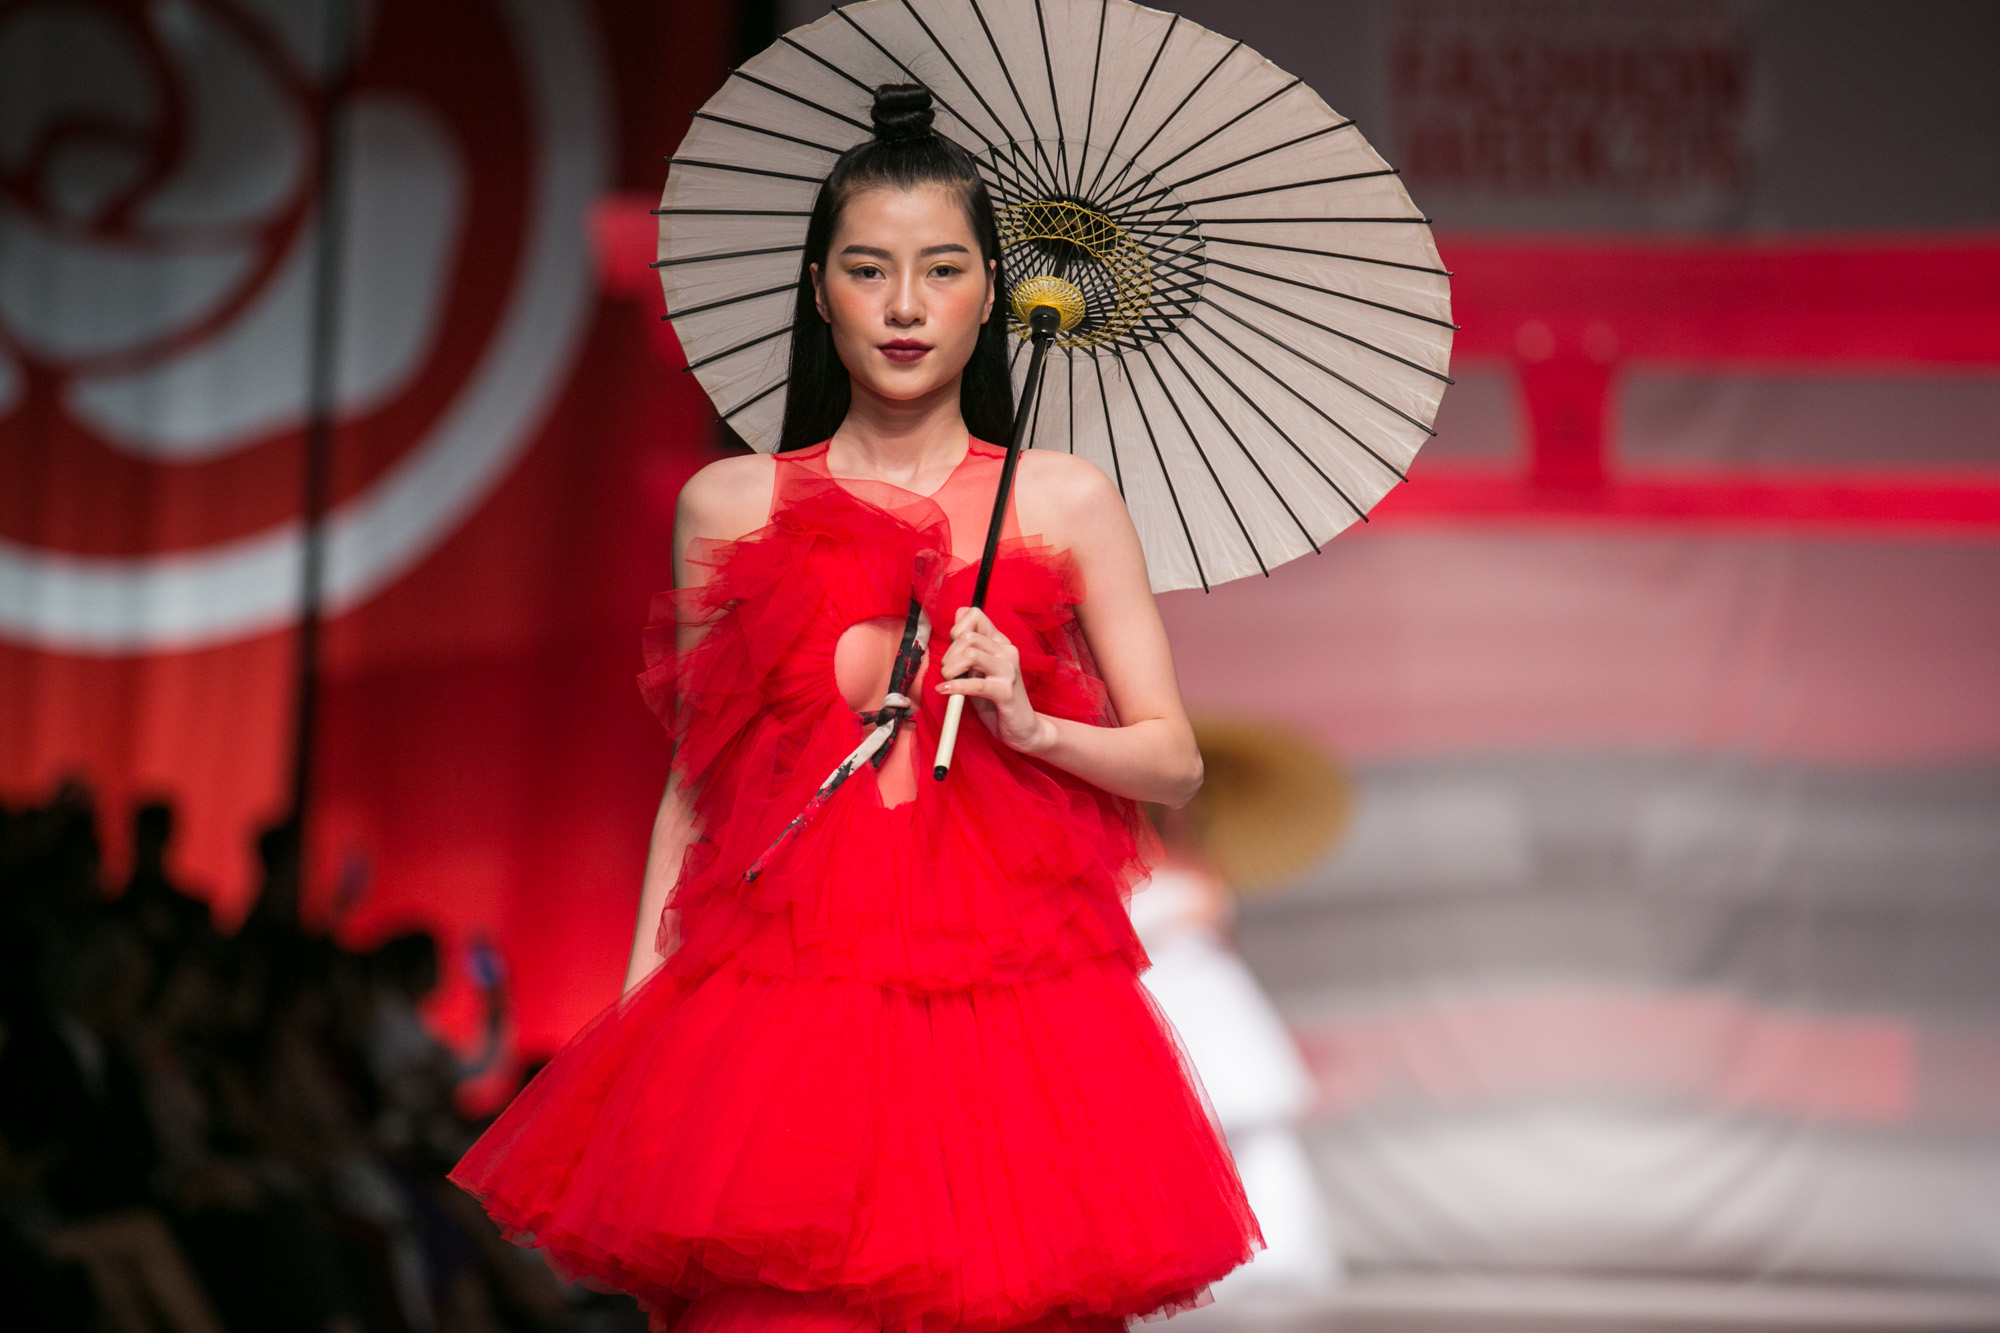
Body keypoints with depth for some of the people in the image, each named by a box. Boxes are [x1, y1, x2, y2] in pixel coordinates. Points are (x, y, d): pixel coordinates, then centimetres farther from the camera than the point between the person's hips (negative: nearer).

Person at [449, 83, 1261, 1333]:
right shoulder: (730, 507, 10)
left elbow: (1175, 763, 8)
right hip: (781, 986, 0)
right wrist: (637, 1002, 6)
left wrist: (1029, 725, -10)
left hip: (1003, 989, 0)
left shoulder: (1066, 504, 7)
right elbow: (694, 781, 13)